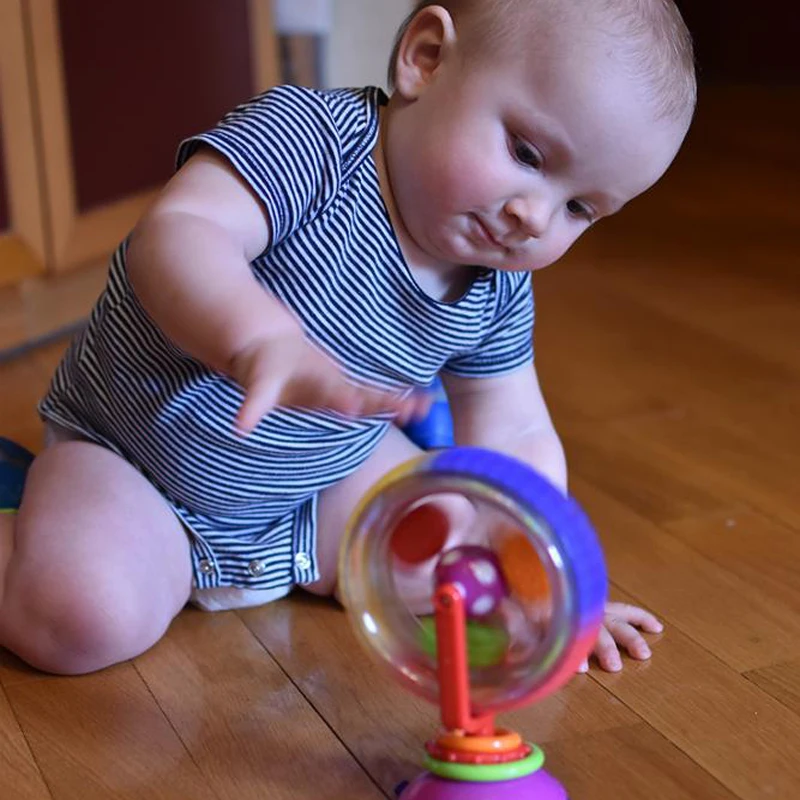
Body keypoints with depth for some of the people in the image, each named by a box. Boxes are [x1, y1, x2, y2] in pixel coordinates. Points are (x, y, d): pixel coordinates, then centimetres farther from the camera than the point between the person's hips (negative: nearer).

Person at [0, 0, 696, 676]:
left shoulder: (499, 291, -8)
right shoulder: (309, 135, -29)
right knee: (86, 615, -28)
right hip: (131, 453, -6)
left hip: (326, 473, 6)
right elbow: (175, 238, -44)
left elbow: (512, 435, 2)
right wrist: (262, 340, -64)